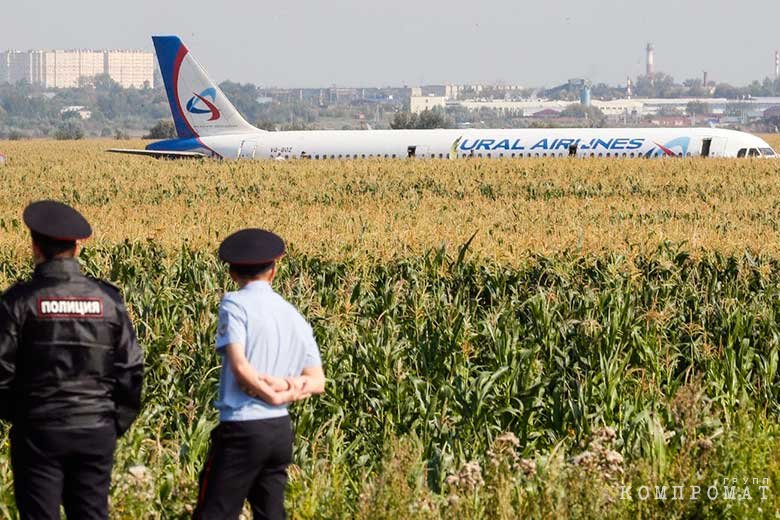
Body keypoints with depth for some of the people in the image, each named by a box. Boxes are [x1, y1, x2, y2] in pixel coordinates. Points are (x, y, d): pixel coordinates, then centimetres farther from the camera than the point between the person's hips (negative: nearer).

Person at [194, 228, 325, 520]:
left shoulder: (236, 304, -6)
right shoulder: (294, 316, 13)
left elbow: (240, 366, -18)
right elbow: (317, 382, 12)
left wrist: (271, 393, -4)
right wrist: (290, 392, -4)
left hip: (241, 429, -6)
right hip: (281, 429, 6)